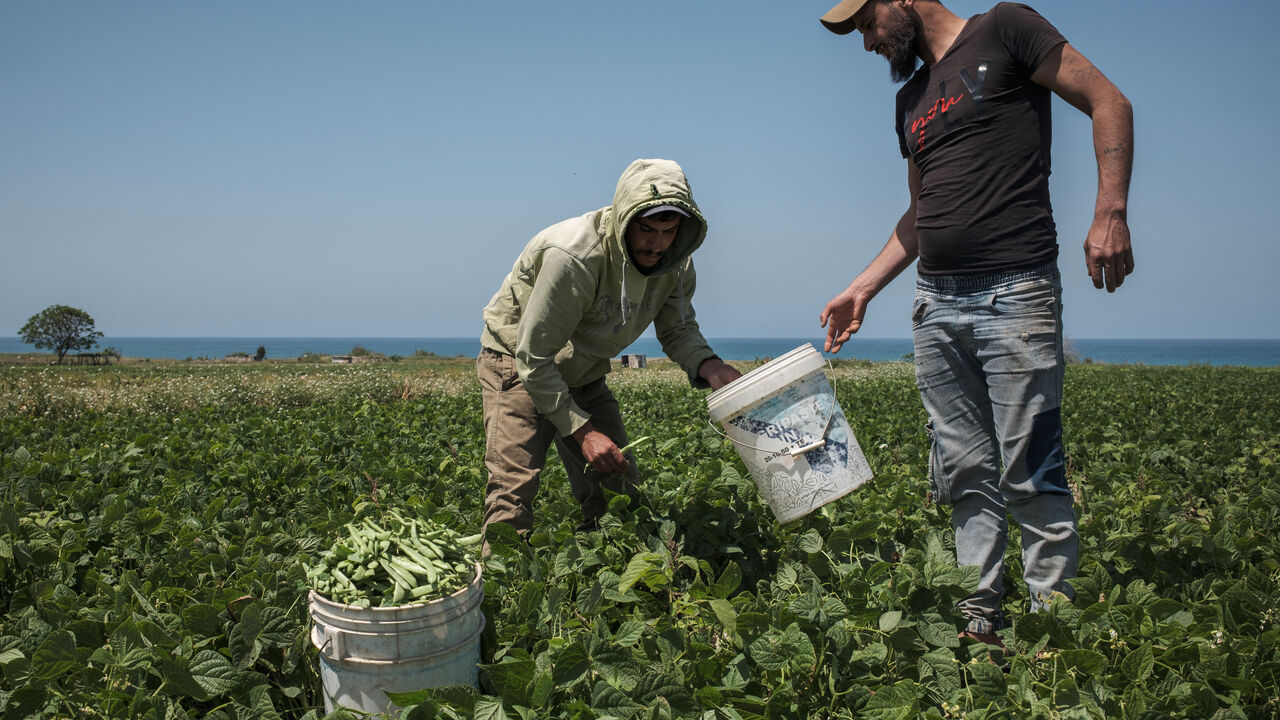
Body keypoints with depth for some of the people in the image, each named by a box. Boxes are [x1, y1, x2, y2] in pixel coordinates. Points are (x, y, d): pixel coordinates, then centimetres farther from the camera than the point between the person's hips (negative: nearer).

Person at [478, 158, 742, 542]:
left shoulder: (675, 262, -14)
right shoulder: (574, 257, -35)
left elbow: (678, 330, 1)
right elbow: (534, 359, -30)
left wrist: (709, 367, -22)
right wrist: (582, 429, -32)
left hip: (583, 376, 7)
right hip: (519, 364, -6)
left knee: (619, 491, 1)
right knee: (512, 496, -18)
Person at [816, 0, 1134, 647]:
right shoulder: (910, 101, 22)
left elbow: (1109, 103, 0)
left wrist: (1110, 213, -13)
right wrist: (861, 289, 19)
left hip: (1015, 294, -7)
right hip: (935, 303, 7)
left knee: (1028, 475, -6)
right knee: (964, 472, 7)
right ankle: (980, 617, 15)